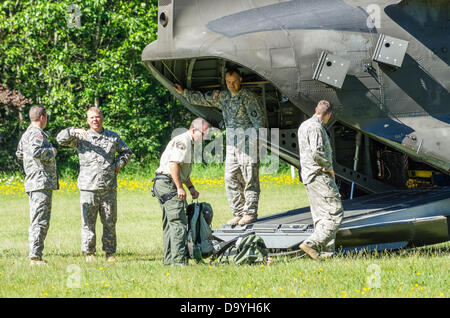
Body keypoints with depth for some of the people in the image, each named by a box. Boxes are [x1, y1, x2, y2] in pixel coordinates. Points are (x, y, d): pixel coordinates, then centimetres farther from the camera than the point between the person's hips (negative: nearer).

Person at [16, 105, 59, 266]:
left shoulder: (26, 134, 19)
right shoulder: (37, 134, -12)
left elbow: (20, 154, 33)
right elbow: (35, 152, -30)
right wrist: (51, 152, -12)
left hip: (32, 183, 10)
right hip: (41, 182, -10)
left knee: (35, 221, 13)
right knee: (40, 221, -11)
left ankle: (35, 256, 15)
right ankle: (35, 256, -15)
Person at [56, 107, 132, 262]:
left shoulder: (113, 137, 14)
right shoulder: (81, 137, 7)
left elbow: (126, 151, 26)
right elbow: (61, 139, -2)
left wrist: (119, 164, 8)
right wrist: (75, 131, -18)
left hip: (109, 187, 2)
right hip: (89, 187, -2)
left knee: (110, 222, 5)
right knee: (88, 222, -3)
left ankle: (110, 253, 12)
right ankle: (89, 253, 4)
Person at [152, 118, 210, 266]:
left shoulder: (189, 143, 22)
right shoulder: (182, 141, -13)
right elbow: (173, 165, -22)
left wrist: (191, 187, 20)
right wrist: (180, 188, -22)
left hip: (165, 186, 11)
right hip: (167, 183, -11)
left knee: (170, 224, 12)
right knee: (178, 222, -14)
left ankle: (169, 259, 15)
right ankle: (179, 260, -18)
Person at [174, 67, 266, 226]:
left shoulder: (248, 97, -6)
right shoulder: (222, 96, 13)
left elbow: (259, 118, -7)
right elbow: (202, 99, 25)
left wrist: (255, 138, -13)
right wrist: (184, 92, 22)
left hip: (248, 142, -7)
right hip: (231, 144, 7)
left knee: (250, 178, -6)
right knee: (231, 179, 4)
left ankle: (250, 213, -6)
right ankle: (238, 213, 9)